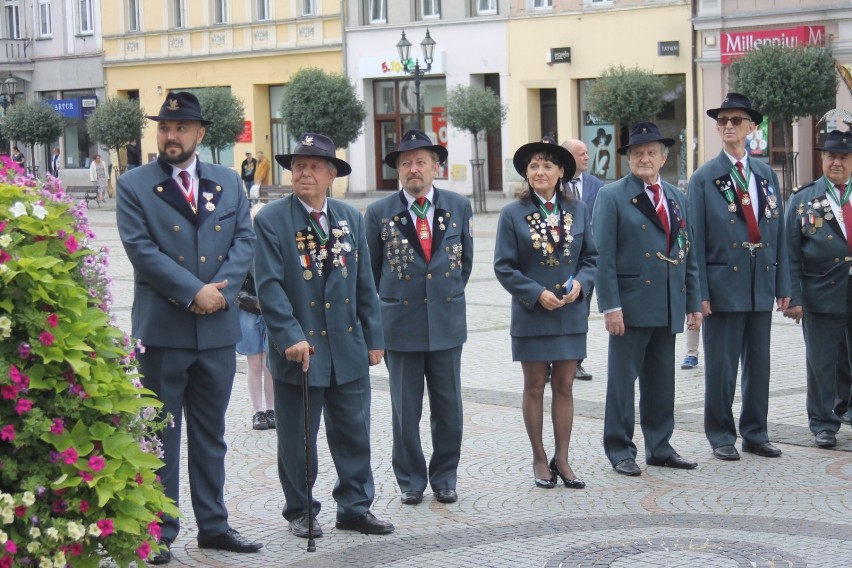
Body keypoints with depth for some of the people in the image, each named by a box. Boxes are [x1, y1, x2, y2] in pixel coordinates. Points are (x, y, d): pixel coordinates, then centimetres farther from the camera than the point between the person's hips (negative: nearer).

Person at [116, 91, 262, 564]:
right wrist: (195, 291, -17)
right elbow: (141, 249, -12)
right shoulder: (134, 186, -2)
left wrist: (221, 289, -13)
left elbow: (245, 240, 3)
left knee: (210, 434, 13)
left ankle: (213, 525, 22)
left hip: (218, 329, 4)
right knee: (160, 435, 3)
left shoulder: (228, 183, 10)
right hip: (161, 329, -4)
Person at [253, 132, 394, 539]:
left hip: (348, 350, 4)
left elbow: (365, 283, 12)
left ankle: (355, 507, 21)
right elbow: (269, 286, -12)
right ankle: (300, 513, 20)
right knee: (297, 440, 6)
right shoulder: (271, 220, -5)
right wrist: (291, 337, -21)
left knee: (354, 433, 9)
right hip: (299, 349, -4)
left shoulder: (351, 219, 9)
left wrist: (374, 338, 9)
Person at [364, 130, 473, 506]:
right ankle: (410, 480, 18)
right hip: (400, 324, -1)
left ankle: (444, 478, 20)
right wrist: (386, 305, 10)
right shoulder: (379, 213, -1)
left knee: (448, 407, 7)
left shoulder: (459, 207, 3)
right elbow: (371, 268, 9)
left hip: (447, 322, 1)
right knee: (405, 409, 5)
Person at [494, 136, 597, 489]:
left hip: (571, 313, 2)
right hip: (531, 314, -2)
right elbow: (503, 266, -5)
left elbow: (591, 257, 9)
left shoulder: (577, 210, 5)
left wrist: (581, 282, -11)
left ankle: (561, 459, 15)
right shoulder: (513, 214, -3)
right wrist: (537, 294, -14)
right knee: (535, 387, 6)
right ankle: (540, 460, 17)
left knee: (564, 387, 6)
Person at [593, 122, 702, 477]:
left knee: (661, 382, 12)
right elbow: (603, 256, -9)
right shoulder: (612, 196, -3)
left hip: (669, 307, 5)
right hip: (631, 306, -5)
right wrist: (610, 307, -15)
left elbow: (688, 254, 16)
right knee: (622, 381, 1)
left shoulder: (676, 198, 14)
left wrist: (694, 303, 11)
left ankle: (659, 447, 22)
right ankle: (620, 451, 10)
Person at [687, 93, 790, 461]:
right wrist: (700, 292, -11)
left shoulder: (767, 175, 10)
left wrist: (783, 284, 6)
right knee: (721, 365, 1)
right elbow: (696, 239, -5)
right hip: (724, 283, -4)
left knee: (759, 363, 10)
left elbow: (779, 232, 11)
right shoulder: (704, 178, -2)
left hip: (762, 284, 4)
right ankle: (721, 437, 12)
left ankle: (755, 433, 21)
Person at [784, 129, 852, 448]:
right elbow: (791, 254, 1)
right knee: (822, 365, 5)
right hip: (821, 297, -1)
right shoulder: (803, 200, 5)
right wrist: (793, 298, -6)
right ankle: (823, 425, 16)